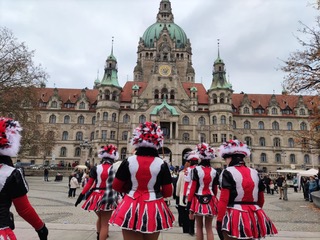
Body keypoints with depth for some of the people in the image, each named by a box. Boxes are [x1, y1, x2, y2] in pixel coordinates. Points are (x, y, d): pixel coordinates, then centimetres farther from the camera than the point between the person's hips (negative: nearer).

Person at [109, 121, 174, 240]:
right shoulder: (161, 164, -9)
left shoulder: (128, 161, -8)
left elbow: (116, 186, 2)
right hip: (154, 210, 1)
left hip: (131, 209, 0)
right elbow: (168, 192, -3)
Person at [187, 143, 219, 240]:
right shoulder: (214, 171, 0)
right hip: (210, 202, 3)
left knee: (199, 227, 13)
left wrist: (190, 207, -5)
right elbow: (215, 190, 6)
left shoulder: (196, 169, -11)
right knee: (209, 228, 12)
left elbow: (193, 188, -10)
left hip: (198, 201, -2)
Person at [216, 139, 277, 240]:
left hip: (234, 217, -6)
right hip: (254, 217, 6)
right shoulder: (254, 173, 8)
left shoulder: (228, 173, -10)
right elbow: (261, 199, 16)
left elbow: (223, 200, -16)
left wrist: (219, 221, -12)